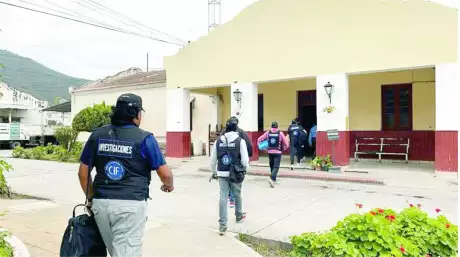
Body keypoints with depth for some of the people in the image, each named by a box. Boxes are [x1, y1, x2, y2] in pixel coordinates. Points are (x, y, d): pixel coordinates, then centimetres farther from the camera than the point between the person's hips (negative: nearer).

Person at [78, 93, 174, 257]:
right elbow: (164, 173, -3)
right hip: (130, 205, -5)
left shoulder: (97, 135, 7)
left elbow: (83, 172, 11)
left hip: (101, 203, 5)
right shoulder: (144, 138, -6)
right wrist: (169, 186, 18)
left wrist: (91, 198, 22)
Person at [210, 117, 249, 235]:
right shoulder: (240, 141, -9)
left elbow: (213, 160, 6)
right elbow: (245, 160, -11)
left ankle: (222, 225, -2)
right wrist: (246, 167, 12)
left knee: (223, 197, 1)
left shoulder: (218, 141, 2)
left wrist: (214, 172, 22)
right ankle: (239, 216, 41)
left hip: (222, 173, 2)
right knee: (237, 194, 20)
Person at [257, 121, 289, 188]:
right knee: (276, 166, -3)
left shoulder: (268, 133, 1)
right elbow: (286, 143, -4)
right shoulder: (280, 133, -5)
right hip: (278, 152, -3)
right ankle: (272, 179, -23)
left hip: (270, 152, 3)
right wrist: (284, 148, 14)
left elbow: (259, 139, -1)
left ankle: (273, 180, 29)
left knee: (272, 166, 17)